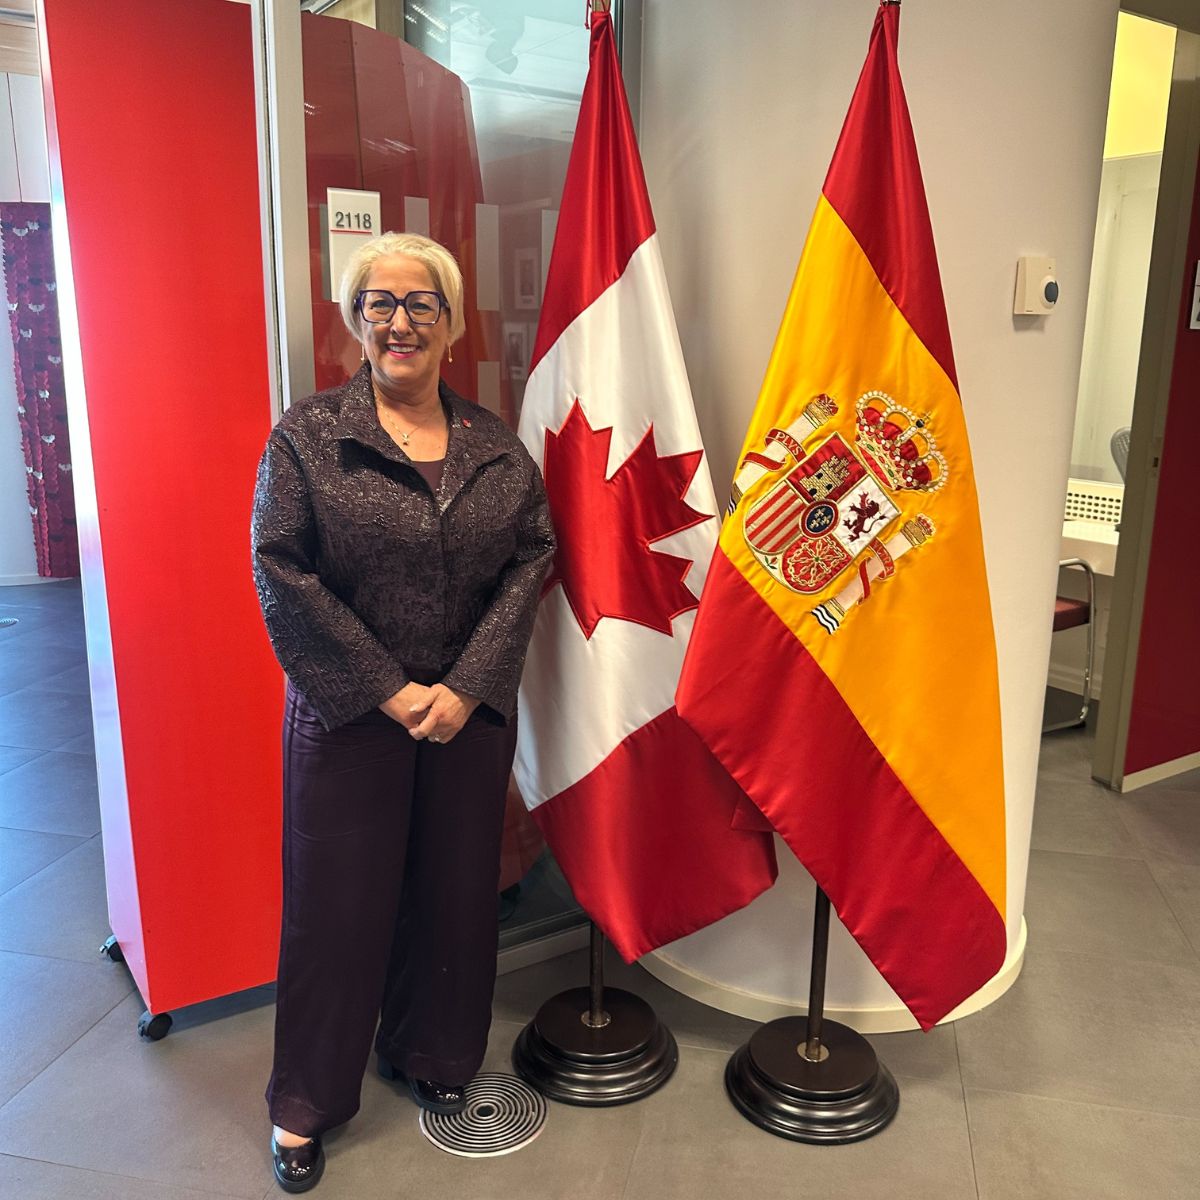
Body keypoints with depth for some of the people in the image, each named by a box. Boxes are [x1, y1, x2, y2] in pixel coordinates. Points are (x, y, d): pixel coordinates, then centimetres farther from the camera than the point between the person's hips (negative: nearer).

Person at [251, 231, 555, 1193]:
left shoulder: (498, 446, 5)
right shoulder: (308, 435, -3)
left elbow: (531, 562, 0)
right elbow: (283, 574, -9)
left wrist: (467, 683, -11)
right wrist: (387, 690, -12)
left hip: (472, 711, 3)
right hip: (347, 715, -2)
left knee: (456, 889, 14)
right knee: (337, 900, 8)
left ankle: (432, 1055, 40)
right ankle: (307, 1101, 30)